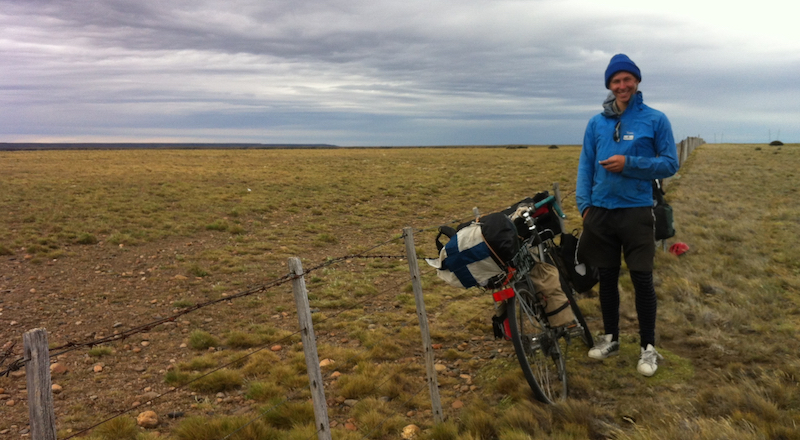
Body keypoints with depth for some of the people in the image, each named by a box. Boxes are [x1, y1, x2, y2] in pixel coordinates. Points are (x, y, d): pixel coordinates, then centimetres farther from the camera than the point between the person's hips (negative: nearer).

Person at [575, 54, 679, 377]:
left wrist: (629, 164, -16)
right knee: (607, 277, 12)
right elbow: (585, 165, 7)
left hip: (637, 211, -3)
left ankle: (648, 346, 16)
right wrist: (584, 203, -3)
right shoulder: (596, 123, 7)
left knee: (642, 280, 2)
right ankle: (610, 337, 28)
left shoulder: (655, 120, -2)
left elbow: (670, 164, -3)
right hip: (600, 212, 3)